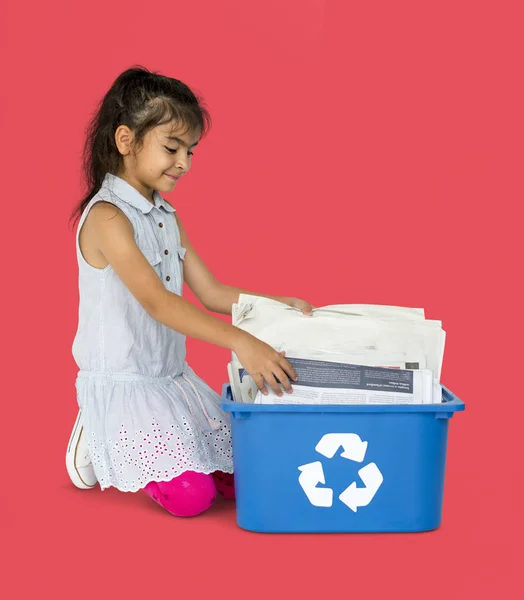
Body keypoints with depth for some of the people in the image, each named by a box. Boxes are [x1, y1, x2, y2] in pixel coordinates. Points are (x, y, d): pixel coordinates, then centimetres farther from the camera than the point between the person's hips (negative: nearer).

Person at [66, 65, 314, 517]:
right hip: (123, 385, -8)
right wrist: (241, 342, -41)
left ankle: (120, 445, 18)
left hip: (174, 377, 8)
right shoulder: (107, 217, -19)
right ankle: (99, 446, 8)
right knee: (191, 495, -17)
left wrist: (283, 306, -4)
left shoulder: (167, 217, 9)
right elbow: (156, 301, -31)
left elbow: (211, 293, 10)